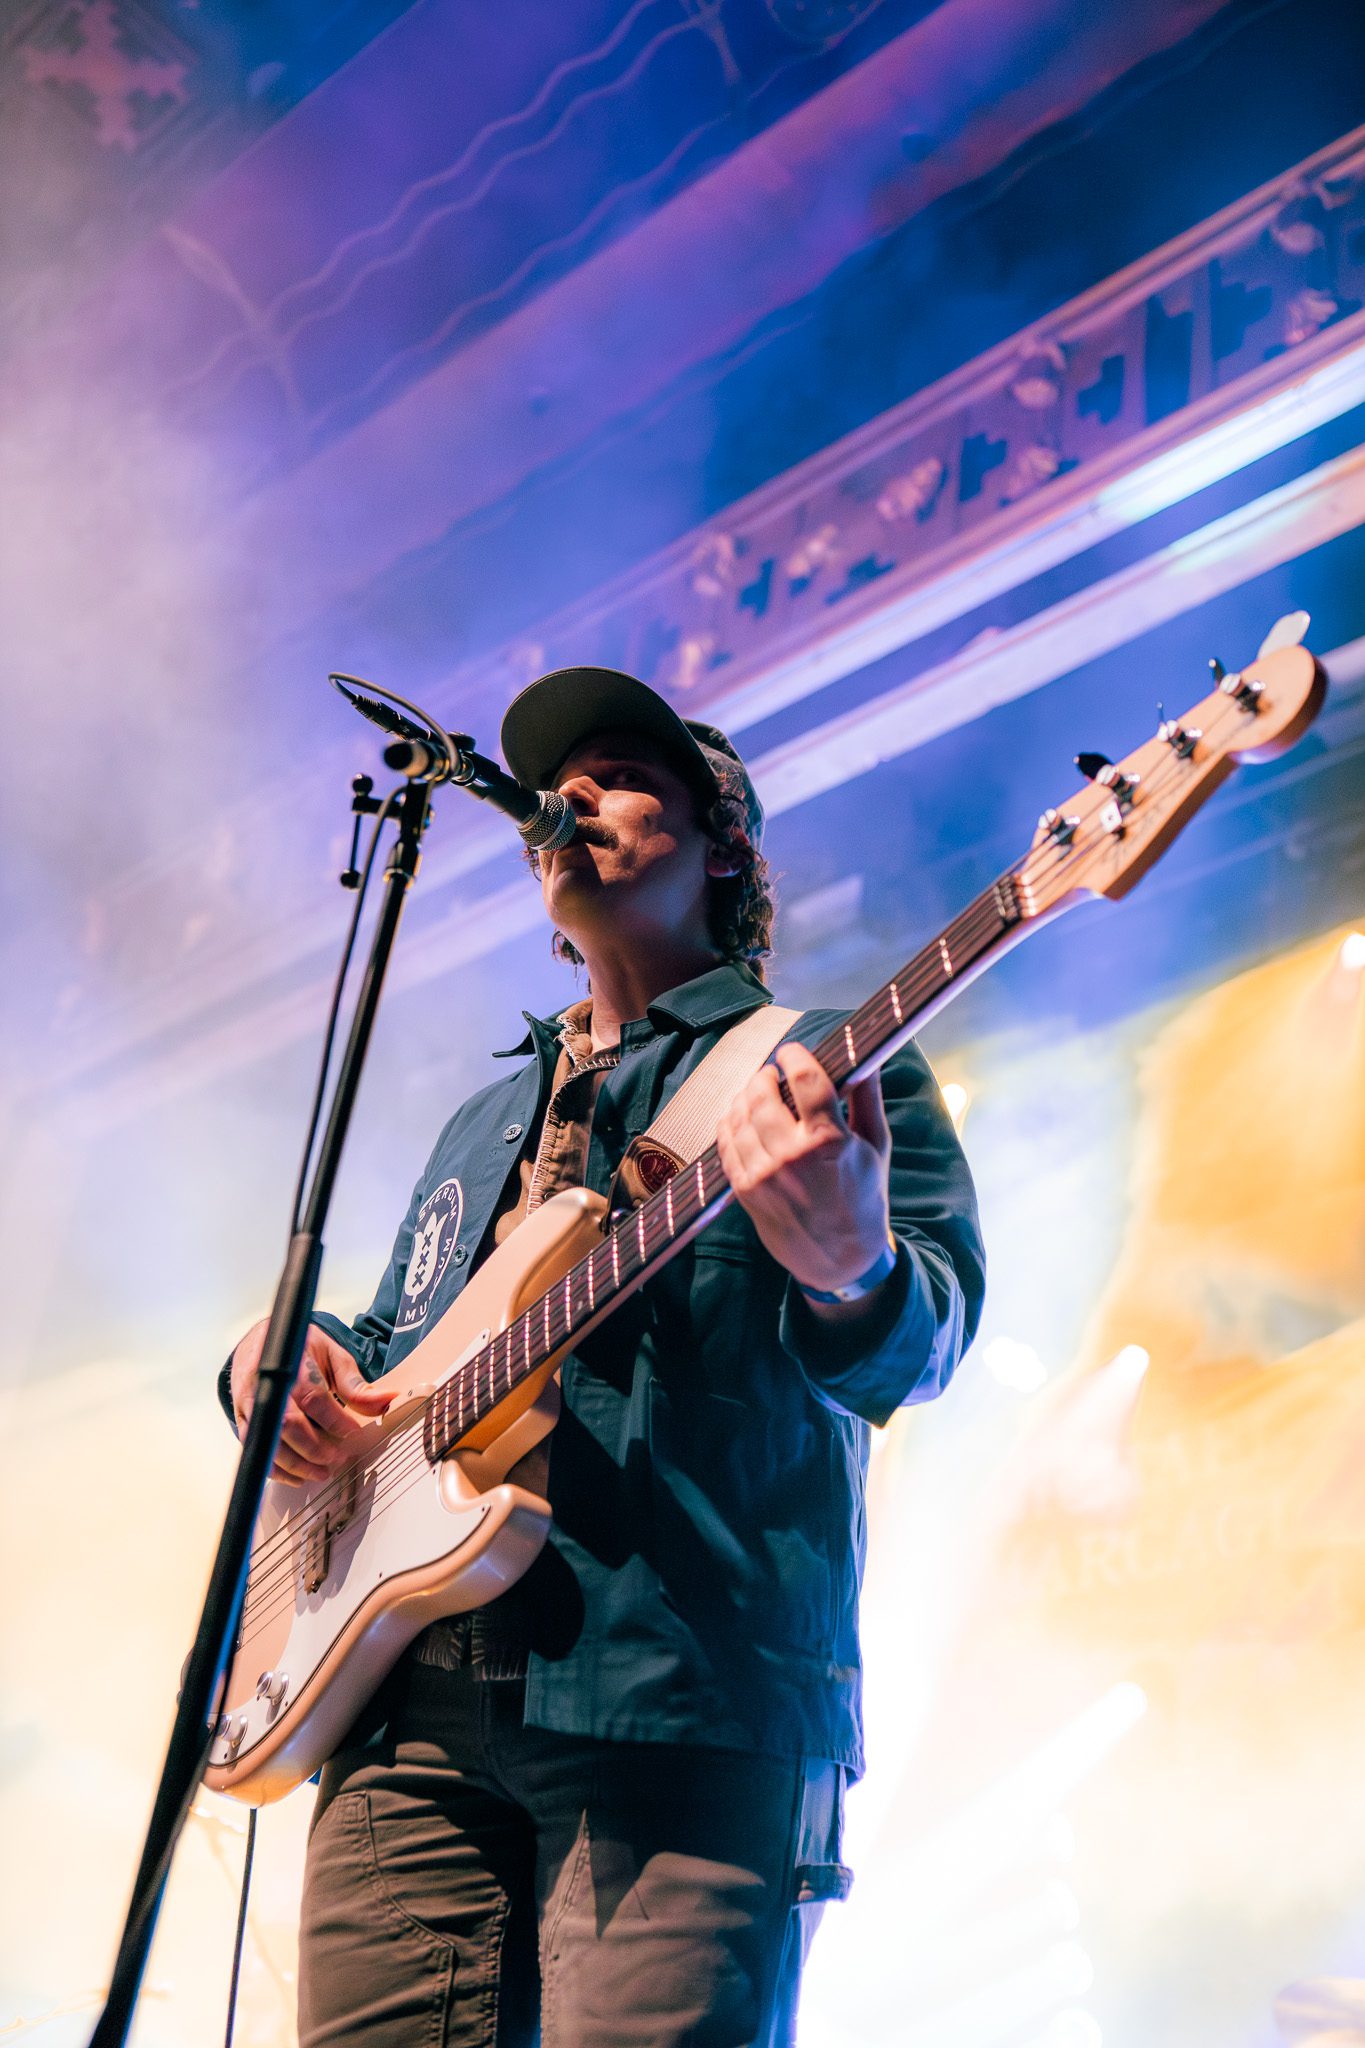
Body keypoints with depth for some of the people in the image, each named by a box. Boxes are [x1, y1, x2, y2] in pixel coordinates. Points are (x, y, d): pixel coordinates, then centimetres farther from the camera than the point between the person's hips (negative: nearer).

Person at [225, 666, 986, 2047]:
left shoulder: (833, 1069, 8)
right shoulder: (484, 1125, 28)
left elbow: (919, 1349, -7)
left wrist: (849, 1271, -32)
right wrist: (271, 1357, 9)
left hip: (685, 1697, -5)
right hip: (413, 1698, 6)